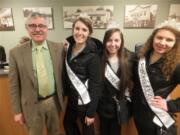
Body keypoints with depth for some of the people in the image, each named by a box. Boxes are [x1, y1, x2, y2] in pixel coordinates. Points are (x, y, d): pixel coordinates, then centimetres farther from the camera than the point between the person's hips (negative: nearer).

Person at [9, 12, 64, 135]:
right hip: (32, 105, 0)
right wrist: (17, 111, -2)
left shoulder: (59, 48, -7)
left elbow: (63, 74, 2)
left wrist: (62, 97, 5)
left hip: (54, 101, 1)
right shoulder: (16, 52, -9)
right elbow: (14, 85, -4)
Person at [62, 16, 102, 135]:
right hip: (71, 98, 7)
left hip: (85, 101, -6)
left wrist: (91, 112, -16)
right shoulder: (69, 47, -2)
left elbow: (96, 85, -19)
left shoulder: (92, 55, -22)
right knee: (68, 124, 27)